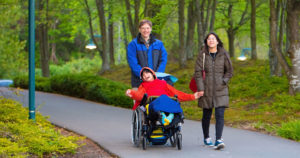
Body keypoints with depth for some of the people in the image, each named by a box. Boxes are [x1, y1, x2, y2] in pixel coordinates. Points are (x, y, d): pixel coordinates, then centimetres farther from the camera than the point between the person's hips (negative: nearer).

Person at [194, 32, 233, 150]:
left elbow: (229, 71, 11)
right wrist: (200, 88, -8)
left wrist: (223, 81, -3)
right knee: (206, 115, 10)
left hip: (220, 90, 0)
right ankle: (206, 138, 27)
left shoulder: (223, 54, 3)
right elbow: (198, 72, -1)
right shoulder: (202, 54, 0)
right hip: (206, 90, 0)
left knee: (220, 115, -11)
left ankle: (219, 140, -14)